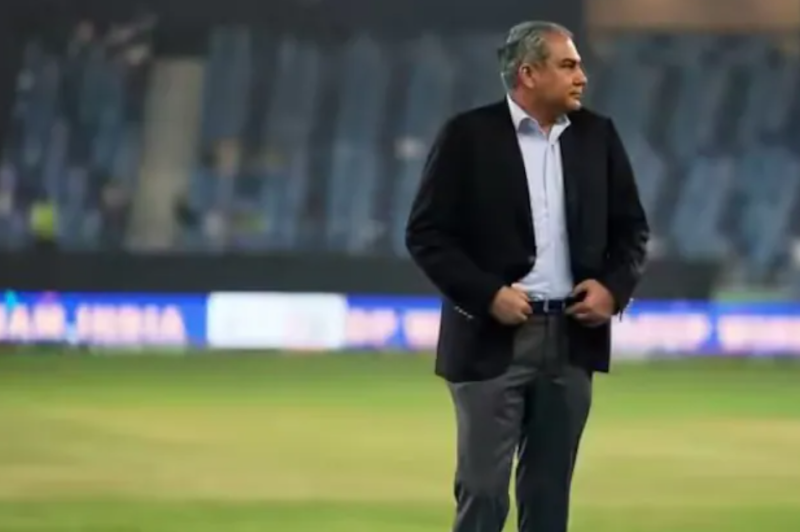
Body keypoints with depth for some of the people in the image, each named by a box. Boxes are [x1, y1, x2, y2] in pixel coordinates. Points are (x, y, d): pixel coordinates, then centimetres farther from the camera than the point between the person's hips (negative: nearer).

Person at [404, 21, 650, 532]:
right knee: (483, 489, -3)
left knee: (549, 490, 8)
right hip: (493, 337, -4)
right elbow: (427, 234, -6)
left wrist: (615, 286, -5)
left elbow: (632, 227, 14)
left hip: (571, 336, 4)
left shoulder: (597, 135, 7)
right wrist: (487, 294, -16)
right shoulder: (468, 135, -6)